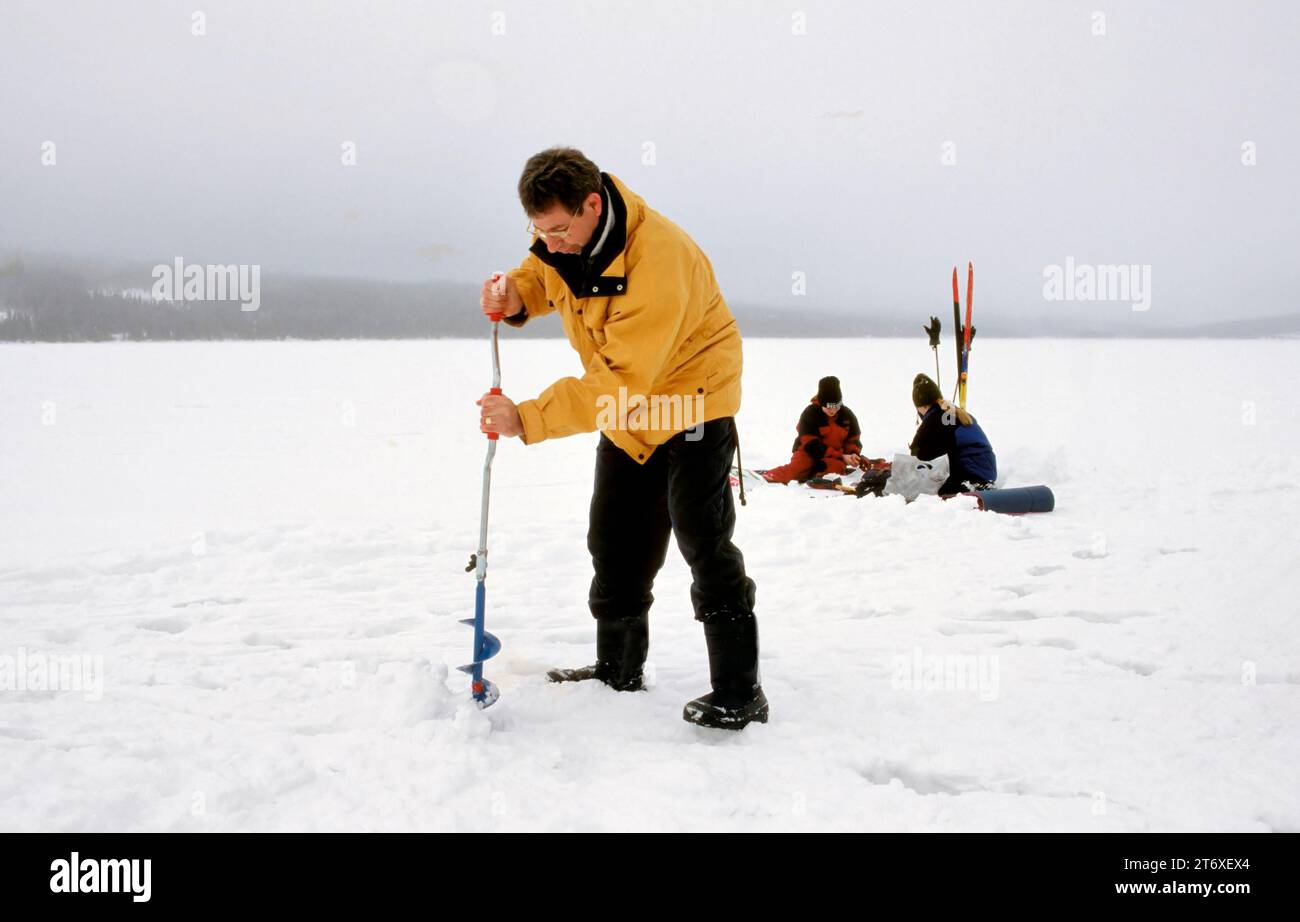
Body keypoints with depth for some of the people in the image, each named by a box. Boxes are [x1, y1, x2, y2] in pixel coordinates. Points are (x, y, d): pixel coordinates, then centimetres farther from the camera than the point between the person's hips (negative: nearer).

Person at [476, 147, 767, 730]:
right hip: (626, 417, 8)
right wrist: (516, 294, -13)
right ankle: (618, 670, 28)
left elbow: (622, 381, -37)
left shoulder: (657, 259, -35)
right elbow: (545, 274, 12)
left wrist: (526, 419, -41)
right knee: (615, 544, 13)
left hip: (689, 397, -8)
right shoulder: (568, 234, -10)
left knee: (703, 542, -11)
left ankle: (739, 693, -4)